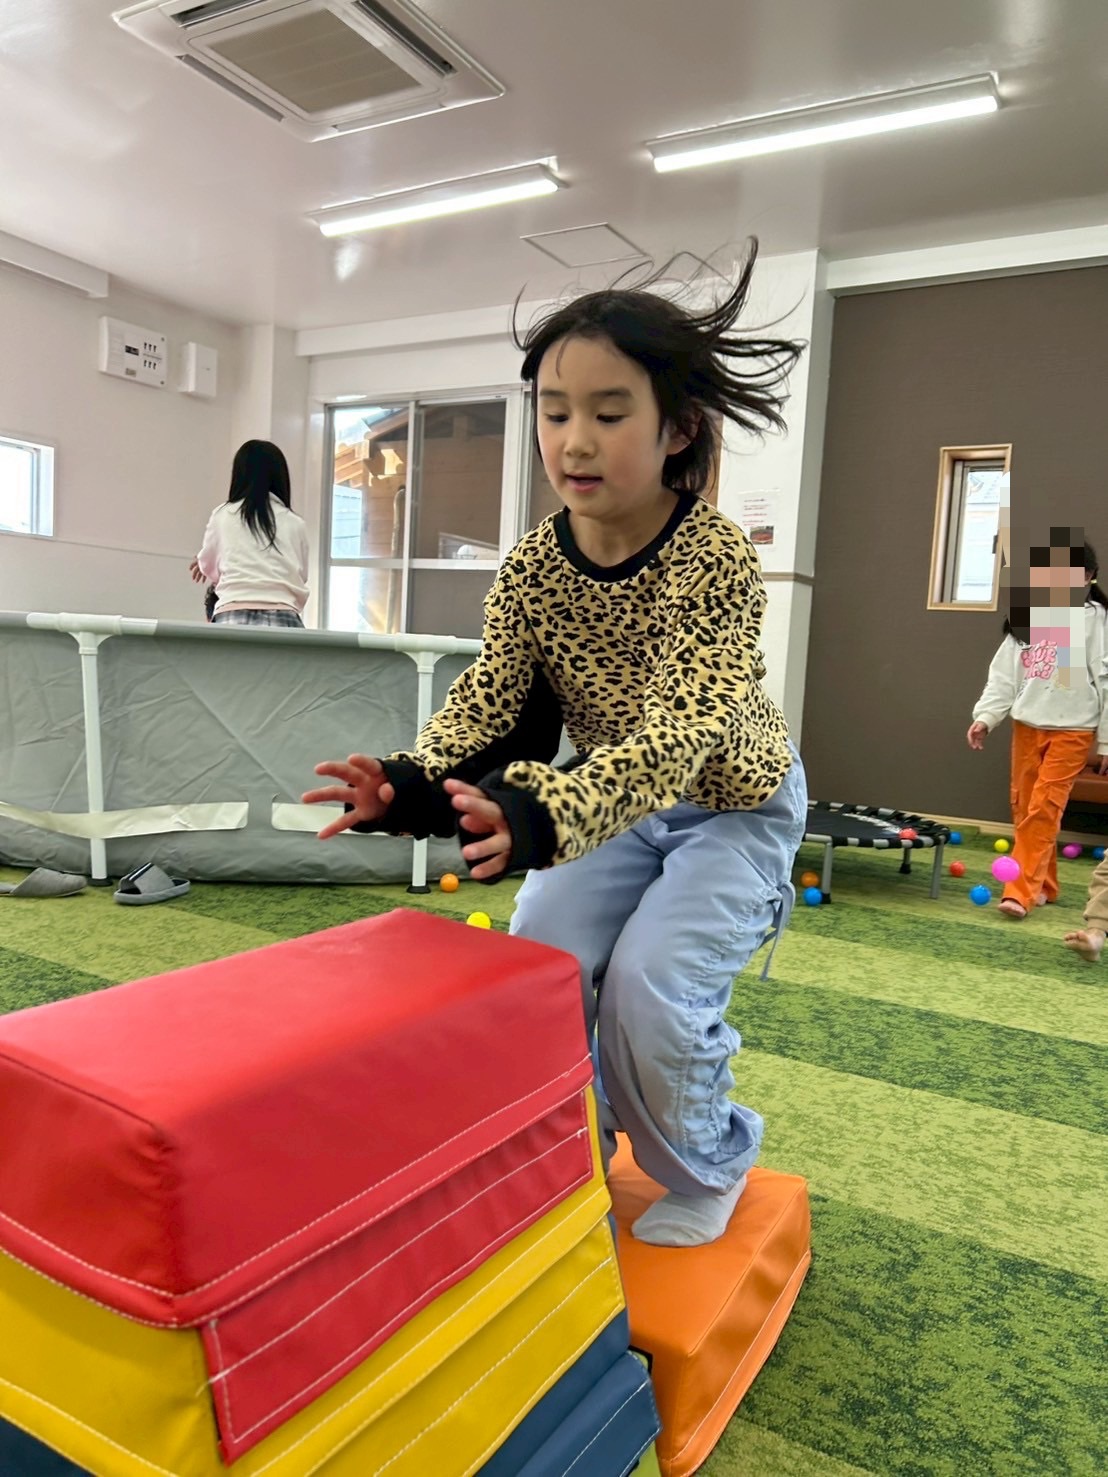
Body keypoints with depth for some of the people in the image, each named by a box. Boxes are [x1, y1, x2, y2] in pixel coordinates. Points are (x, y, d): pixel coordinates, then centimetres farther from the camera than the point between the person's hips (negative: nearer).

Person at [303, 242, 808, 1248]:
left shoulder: (717, 560, -29)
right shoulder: (533, 565, -13)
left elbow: (676, 733, -40)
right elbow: (486, 696, -16)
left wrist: (544, 816, -56)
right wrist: (414, 782, -37)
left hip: (733, 802, -4)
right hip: (613, 798, 5)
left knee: (650, 986, -18)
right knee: (537, 961, -9)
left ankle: (710, 1167, 15)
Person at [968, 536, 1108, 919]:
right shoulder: (1027, 618, 9)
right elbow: (1004, 673, 7)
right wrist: (985, 716, -4)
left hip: (1072, 729, -5)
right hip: (1027, 725, 5)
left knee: (1043, 809, -10)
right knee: (1023, 806, 8)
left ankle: (1020, 892, -8)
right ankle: (1042, 886, 22)